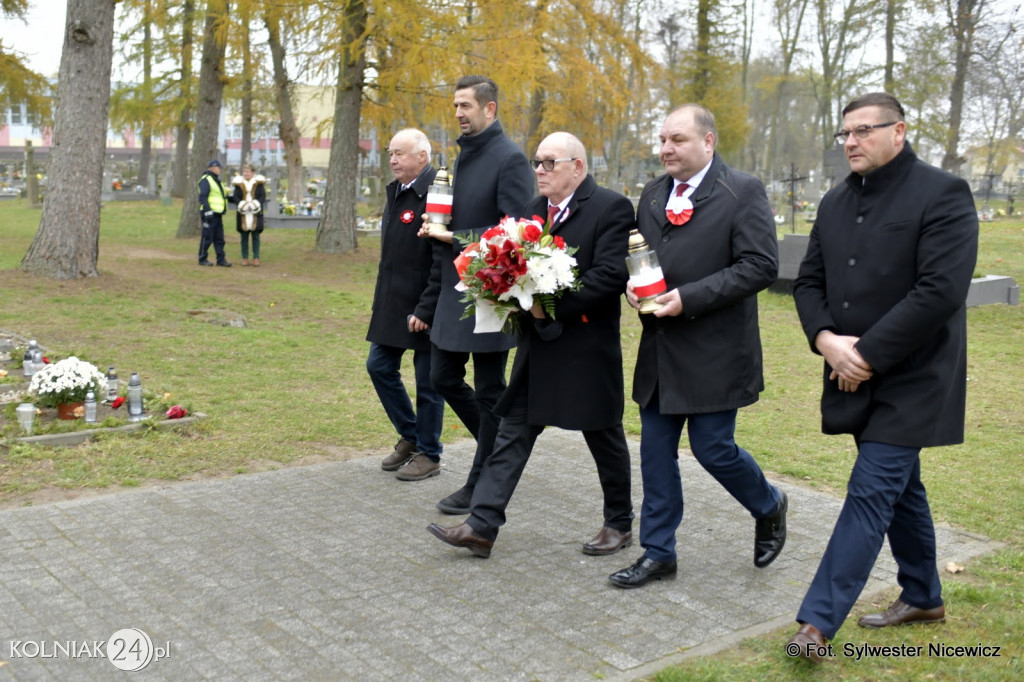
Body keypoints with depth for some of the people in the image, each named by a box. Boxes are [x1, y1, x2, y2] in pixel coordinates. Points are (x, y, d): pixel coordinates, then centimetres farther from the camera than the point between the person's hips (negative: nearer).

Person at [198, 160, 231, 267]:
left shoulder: (216, 181, 20)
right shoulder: (205, 180, -10)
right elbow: (203, 197, -18)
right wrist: (208, 211, -23)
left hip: (218, 215, 9)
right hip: (210, 214, -9)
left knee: (219, 238, 8)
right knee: (207, 238, -3)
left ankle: (221, 259, 11)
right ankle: (202, 259, 5)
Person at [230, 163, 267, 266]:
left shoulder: (259, 183, 3)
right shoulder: (239, 183, 5)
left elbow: (263, 196, -2)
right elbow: (235, 197, -1)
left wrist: (255, 204, -16)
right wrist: (242, 205, -16)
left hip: (256, 214, -1)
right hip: (243, 214, 1)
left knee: (255, 236, 2)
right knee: (244, 236, 5)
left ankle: (256, 258, 7)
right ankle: (245, 258, 10)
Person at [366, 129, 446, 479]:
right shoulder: (395, 191, 11)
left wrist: (425, 310, -20)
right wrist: (381, 301, 16)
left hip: (424, 308, -9)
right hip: (392, 303, 9)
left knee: (428, 380, 4)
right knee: (379, 366, 13)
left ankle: (428, 453, 20)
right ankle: (409, 436, 31)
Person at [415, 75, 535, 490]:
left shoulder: (510, 159, -12)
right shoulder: (463, 157, 14)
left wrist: (455, 238, -18)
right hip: (455, 291, 9)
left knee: (488, 391, 3)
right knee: (443, 378, 13)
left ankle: (481, 485, 15)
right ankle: (499, 444, 32)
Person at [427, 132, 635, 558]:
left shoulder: (611, 208, -11)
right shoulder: (534, 210, 12)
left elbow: (610, 275, -20)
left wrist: (552, 306, -22)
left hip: (587, 345, -6)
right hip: (537, 346, 7)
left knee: (604, 437, 9)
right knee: (513, 432, 4)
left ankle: (620, 523, 28)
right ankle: (481, 525, 6)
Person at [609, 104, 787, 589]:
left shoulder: (742, 192, -8)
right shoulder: (652, 195, 12)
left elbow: (760, 266, -15)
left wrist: (688, 298, -20)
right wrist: (632, 286, -2)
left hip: (714, 354, -6)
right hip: (659, 351, 6)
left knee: (712, 449, -1)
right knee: (655, 453, 9)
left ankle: (769, 507, 30)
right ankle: (658, 553, 21)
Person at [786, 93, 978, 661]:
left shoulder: (942, 195, -12)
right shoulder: (836, 202, 9)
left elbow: (940, 291, -21)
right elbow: (809, 281, 10)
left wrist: (867, 355, -19)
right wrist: (825, 339, -9)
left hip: (909, 380, -7)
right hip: (857, 377, 7)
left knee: (871, 493, -8)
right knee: (899, 487, 18)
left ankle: (818, 622, -5)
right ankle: (923, 598, 35)